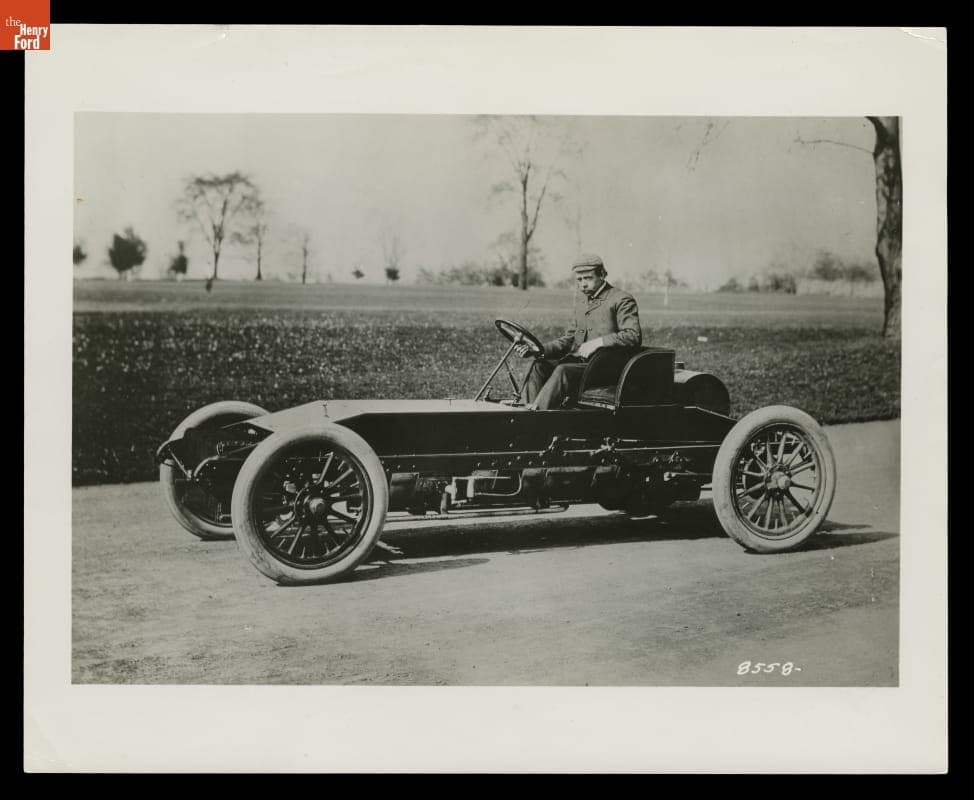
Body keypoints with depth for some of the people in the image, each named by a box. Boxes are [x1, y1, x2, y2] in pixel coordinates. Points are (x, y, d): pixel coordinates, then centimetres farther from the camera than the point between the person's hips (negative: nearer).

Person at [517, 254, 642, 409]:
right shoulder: (581, 298, 20)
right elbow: (570, 338, 20)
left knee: (563, 371, -31)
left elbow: (634, 336, -15)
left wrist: (599, 342, -23)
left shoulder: (622, 300, -3)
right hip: (576, 360, 7)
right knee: (539, 366, -17)